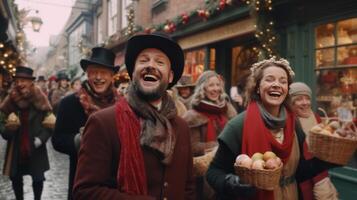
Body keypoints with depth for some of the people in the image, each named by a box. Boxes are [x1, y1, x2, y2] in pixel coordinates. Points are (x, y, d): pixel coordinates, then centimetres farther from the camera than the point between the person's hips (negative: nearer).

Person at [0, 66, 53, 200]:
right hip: (16, 149, 3)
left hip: (35, 149, -2)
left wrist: (41, 138, -20)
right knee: (15, 178, 13)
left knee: (38, 179, 11)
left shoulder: (39, 101, -8)